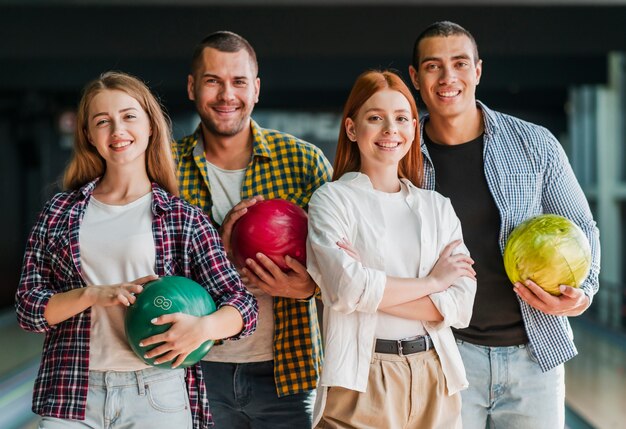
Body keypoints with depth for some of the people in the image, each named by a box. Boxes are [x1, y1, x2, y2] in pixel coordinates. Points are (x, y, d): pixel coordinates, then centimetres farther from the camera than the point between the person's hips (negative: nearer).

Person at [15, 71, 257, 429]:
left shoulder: (184, 218, 3)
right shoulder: (61, 211, 9)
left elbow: (243, 305, -2)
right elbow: (29, 308, 5)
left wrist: (203, 326, -24)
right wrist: (94, 295, -12)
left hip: (157, 395, -1)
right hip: (71, 395, 1)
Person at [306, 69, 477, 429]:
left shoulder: (437, 207, 10)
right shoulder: (332, 199, 0)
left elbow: (461, 304, -2)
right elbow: (346, 289, -16)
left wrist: (374, 289, -13)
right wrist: (431, 281, -5)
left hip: (435, 379, 4)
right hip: (362, 381, -3)